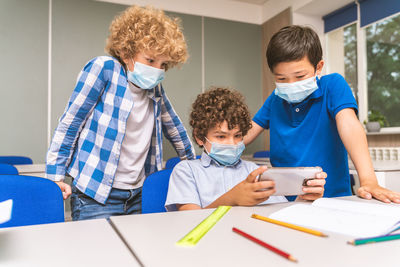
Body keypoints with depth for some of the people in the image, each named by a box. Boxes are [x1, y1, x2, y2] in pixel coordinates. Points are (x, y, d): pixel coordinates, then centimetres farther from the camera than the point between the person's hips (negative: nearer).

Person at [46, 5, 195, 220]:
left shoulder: (155, 88, 6)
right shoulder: (104, 68, -9)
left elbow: (173, 125, 21)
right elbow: (70, 121, -8)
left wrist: (191, 161, 28)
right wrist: (56, 175, -9)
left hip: (138, 194, 5)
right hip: (95, 196, -5)